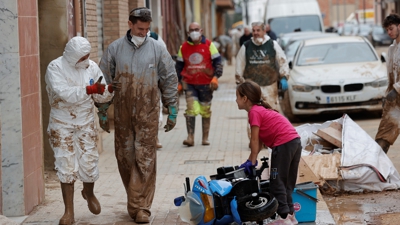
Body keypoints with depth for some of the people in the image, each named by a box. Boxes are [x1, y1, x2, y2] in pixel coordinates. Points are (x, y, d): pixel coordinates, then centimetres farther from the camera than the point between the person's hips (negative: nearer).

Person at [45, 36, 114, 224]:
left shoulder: (91, 67, -3)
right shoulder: (55, 68, -14)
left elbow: (100, 97, 2)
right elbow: (64, 93, -29)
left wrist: (110, 90, -20)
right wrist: (90, 89, -37)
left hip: (86, 124, 3)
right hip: (62, 125, -3)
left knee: (89, 163, 4)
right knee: (67, 167, -2)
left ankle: (89, 193, 38)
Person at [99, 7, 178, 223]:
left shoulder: (157, 49, 0)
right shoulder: (115, 49, 2)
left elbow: (169, 81, 5)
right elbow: (105, 81, 7)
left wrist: (172, 111, 4)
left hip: (148, 114, -2)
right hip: (122, 114, 2)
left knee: (145, 160, -5)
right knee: (124, 158, 7)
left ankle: (141, 207, -2)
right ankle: (136, 200, 22)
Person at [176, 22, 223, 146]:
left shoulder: (209, 45, 0)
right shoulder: (183, 47, 5)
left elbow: (218, 62, 0)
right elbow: (179, 65, 14)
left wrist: (215, 77, -12)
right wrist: (179, 82, 11)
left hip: (206, 84, 0)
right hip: (189, 84, 0)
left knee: (206, 110, 9)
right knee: (191, 109, -14)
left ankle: (205, 138, 19)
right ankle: (190, 137, -15)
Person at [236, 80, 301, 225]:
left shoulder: (254, 112, -5)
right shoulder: (262, 109, 23)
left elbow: (255, 140, -7)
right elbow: (260, 140, 21)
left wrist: (252, 161, 0)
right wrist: (250, 160, 19)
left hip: (283, 144, -10)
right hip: (295, 141, 10)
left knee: (277, 183, -3)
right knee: (287, 182, 16)